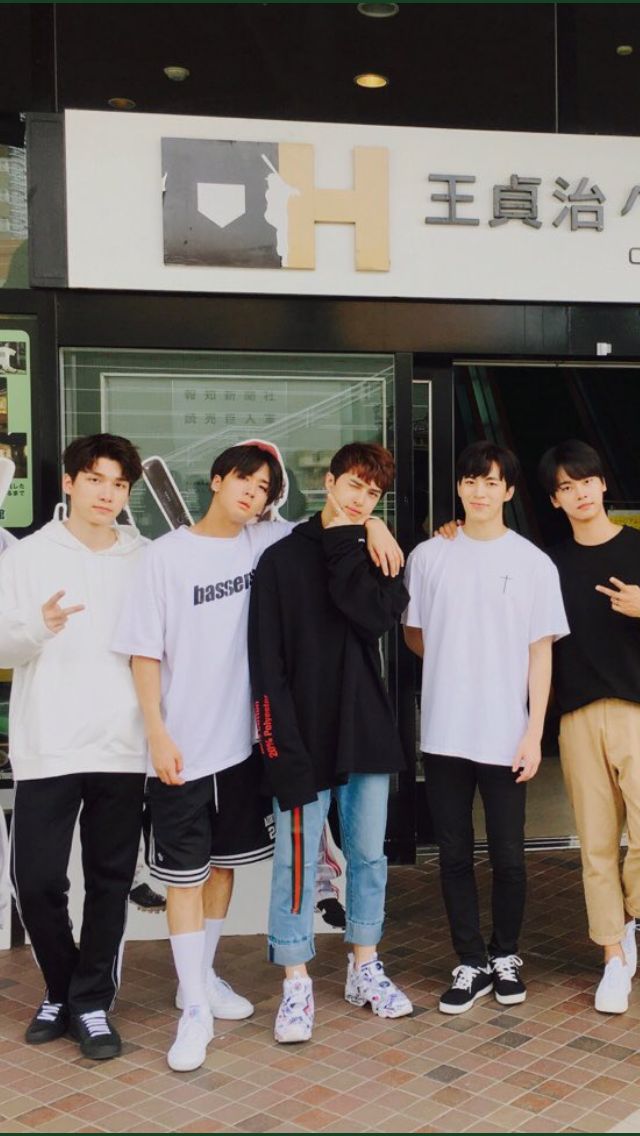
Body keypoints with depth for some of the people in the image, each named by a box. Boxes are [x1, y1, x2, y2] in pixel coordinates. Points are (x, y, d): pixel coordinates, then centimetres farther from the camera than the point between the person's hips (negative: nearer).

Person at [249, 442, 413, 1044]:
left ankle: (365, 967, 27)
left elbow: (378, 616, -14)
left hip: (366, 730, 4)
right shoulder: (282, 559, -1)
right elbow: (266, 659, -8)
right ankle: (296, 984, 13)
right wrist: (280, 739, -16)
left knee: (368, 853, 12)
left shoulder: (374, 558, 9)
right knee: (297, 860, 1)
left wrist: (341, 544, -9)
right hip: (304, 736, -3)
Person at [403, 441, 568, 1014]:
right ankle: (472, 962, 22)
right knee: (455, 855, 8)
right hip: (444, 734, 1)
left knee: (508, 856, 7)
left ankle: (505, 955, 28)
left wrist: (534, 733, -6)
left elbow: (540, 653, -2)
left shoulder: (534, 563, -1)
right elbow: (415, 635, 14)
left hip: (506, 736, -1)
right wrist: (455, 669, 9)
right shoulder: (429, 556, 2)